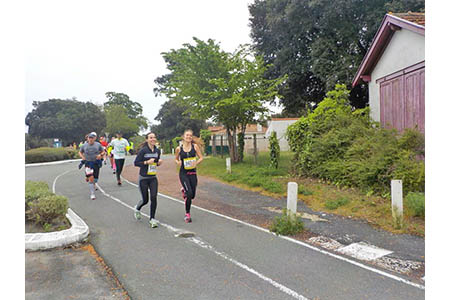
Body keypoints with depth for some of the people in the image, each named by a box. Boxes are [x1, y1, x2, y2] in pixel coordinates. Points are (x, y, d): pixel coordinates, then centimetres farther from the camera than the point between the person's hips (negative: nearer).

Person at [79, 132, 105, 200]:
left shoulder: (98, 145, 0)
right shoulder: (84, 145, 2)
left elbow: (103, 152, 11)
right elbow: (80, 152, 18)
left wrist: (100, 155, -10)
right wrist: (82, 157, -2)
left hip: (96, 163, 1)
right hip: (88, 163, -1)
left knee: (95, 179, 10)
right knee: (91, 178, -15)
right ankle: (92, 194, -4)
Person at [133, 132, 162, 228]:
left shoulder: (157, 150, 3)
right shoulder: (143, 150, -13)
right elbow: (136, 163, -12)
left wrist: (159, 162, -5)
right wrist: (147, 162, -23)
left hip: (153, 178, 4)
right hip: (143, 178, -4)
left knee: (153, 197, -9)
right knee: (145, 200, 6)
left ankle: (152, 219, 6)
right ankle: (137, 209, 41)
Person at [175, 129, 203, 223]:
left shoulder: (195, 146, -1)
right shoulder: (179, 148, -2)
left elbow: (201, 157, 2)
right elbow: (176, 159, 12)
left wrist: (196, 163, -17)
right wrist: (178, 162, -10)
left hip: (193, 173, 2)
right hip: (183, 173, -2)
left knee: (192, 195, 7)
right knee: (189, 194, -15)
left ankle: (184, 190, 44)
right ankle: (187, 214, 6)